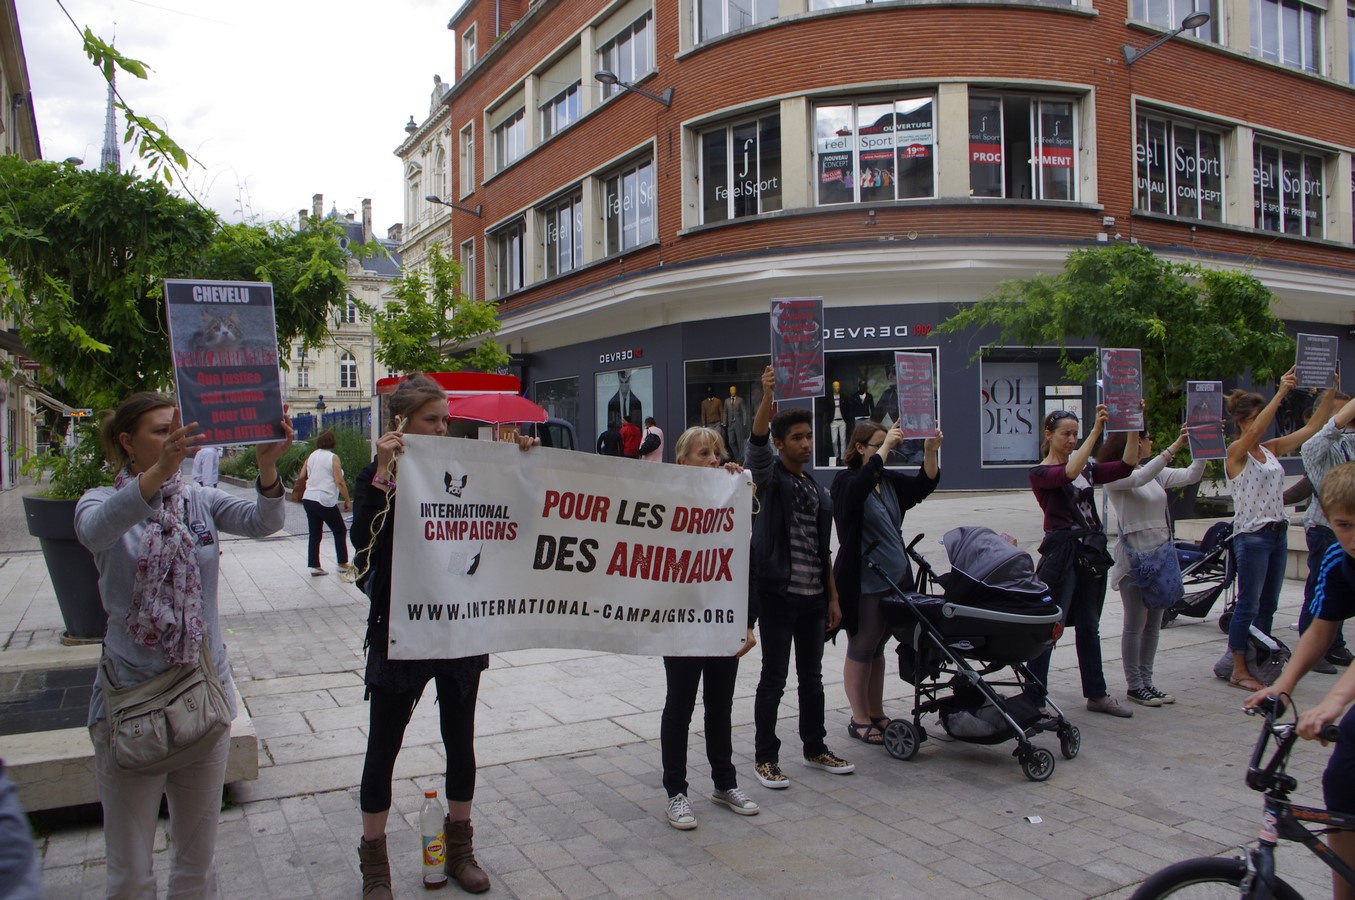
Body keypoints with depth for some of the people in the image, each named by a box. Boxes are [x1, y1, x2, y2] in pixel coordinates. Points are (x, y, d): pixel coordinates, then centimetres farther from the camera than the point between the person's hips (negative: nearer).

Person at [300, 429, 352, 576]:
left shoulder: (311, 456, 9)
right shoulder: (333, 457, -8)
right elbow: (340, 482, -13)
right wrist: (347, 501, -7)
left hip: (308, 499, 6)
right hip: (325, 501, -6)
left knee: (315, 533, 11)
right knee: (340, 531, 9)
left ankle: (314, 565, 9)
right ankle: (342, 564, 13)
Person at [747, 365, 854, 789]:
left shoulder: (818, 491, 14)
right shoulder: (770, 475, -3)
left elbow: (824, 550, 16)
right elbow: (756, 441, -25)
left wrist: (833, 597, 13)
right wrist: (767, 395, -41)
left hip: (813, 597, 6)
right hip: (778, 594, -6)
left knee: (812, 677, 16)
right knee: (773, 679, 1)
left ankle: (815, 747, 31)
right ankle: (766, 758, 13)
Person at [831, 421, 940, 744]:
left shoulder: (891, 481, 10)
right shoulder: (846, 481, -10)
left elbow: (925, 483, 1)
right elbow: (864, 482, -31)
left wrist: (931, 451, -13)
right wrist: (885, 447, -29)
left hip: (895, 577, 7)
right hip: (862, 581, -7)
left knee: (878, 648, 16)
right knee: (861, 649, 4)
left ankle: (876, 713, 27)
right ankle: (859, 719, 15)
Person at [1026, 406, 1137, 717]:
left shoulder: (1086, 467, 13)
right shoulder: (1040, 473, -6)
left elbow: (1126, 466, 2)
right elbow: (1069, 473, -26)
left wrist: (1133, 429, -9)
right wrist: (1096, 431, -29)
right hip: (1062, 553, -7)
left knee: (1089, 626, 15)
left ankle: (1096, 694, 25)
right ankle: (1033, 700, 0)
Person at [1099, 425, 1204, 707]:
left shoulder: (1156, 473, 13)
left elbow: (1190, 476, 6)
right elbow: (1140, 478, -28)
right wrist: (1174, 447, -31)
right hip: (1134, 555, -8)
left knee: (1153, 623, 11)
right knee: (1135, 624, -1)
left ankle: (1146, 681, 20)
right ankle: (1134, 685, 8)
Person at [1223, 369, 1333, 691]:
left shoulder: (1272, 449, 11)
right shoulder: (1236, 452, -9)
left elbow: (1312, 427, 11)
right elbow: (1256, 431, -29)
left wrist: (1331, 391, 2)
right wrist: (1281, 393, -34)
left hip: (1278, 533, 8)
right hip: (1251, 535, -7)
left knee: (1268, 605, 12)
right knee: (1248, 605, -3)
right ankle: (1238, 671, 4)